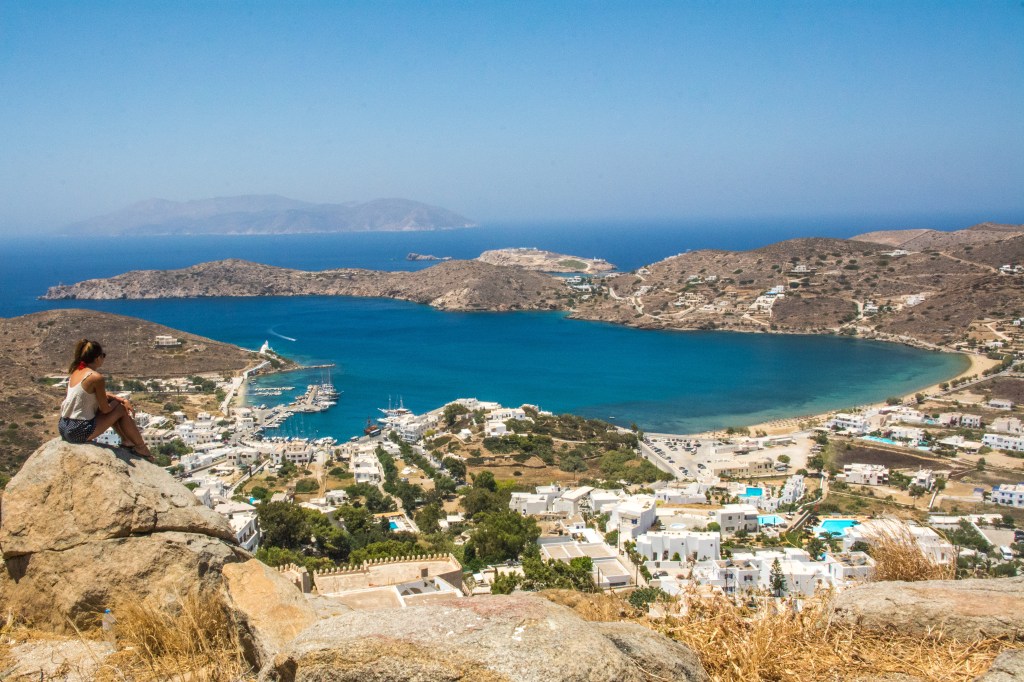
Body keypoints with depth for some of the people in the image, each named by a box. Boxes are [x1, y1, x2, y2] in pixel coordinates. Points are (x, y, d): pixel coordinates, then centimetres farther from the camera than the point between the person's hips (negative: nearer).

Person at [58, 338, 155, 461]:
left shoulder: (76, 371, 8)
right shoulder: (96, 377, -17)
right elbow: (105, 409, -10)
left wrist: (122, 399, 11)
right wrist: (120, 402, 11)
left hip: (63, 427, 8)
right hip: (80, 432, -8)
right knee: (121, 409, 8)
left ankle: (126, 441, 35)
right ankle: (141, 448, 20)